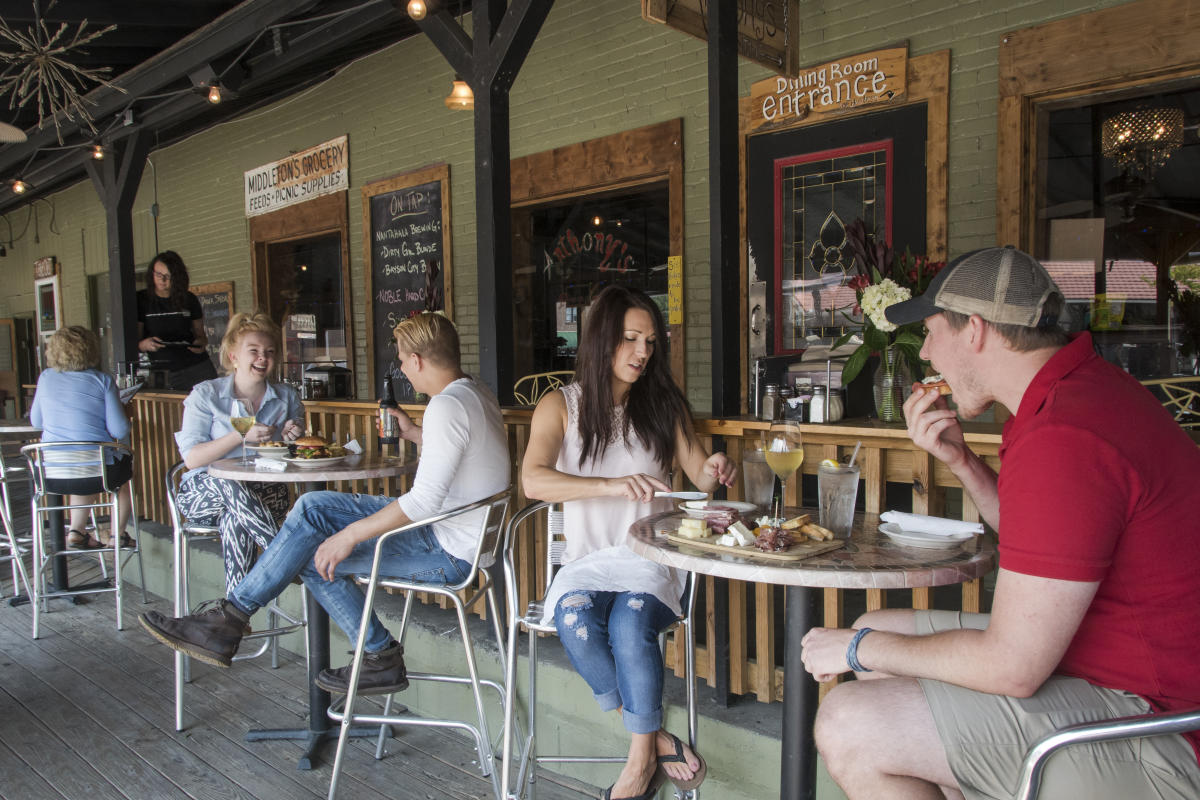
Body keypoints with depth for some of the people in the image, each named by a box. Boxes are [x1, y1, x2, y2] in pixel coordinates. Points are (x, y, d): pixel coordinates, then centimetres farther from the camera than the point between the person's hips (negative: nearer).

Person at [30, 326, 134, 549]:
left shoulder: (45, 378, 5)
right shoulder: (102, 380, -6)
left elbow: (36, 421, 16)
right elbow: (119, 430, -9)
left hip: (50, 477, 4)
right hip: (94, 473, -4)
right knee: (128, 464, 29)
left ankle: (77, 531, 26)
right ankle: (117, 533, 29)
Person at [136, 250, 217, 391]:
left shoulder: (189, 300, 10)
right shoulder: (141, 300, 5)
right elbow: (135, 341, 4)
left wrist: (201, 343, -7)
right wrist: (144, 344, -19)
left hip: (198, 367, 2)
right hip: (163, 372, -1)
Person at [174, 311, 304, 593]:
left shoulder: (287, 397, 9)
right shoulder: (206, 395, 1)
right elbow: (192, 459, -8)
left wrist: (293, 438, -7)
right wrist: (241, 436, -20)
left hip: (265, 490, 1)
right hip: (204, 493, -1)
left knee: (235, 519, -35)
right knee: (228, 486, -39)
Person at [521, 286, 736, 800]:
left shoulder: (663, 404, 10)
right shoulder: (560, 405, 1)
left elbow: (699, 475, 12)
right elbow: (533, 480, -16)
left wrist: (712, 473, -14)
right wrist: (612, 485, -31)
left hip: (651, 557, 1)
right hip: (587, 560, 0)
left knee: (630, 625, -30)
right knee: (575, 621, -31)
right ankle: (658, 742, -12)